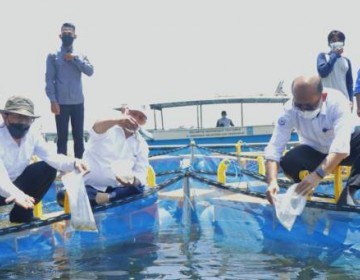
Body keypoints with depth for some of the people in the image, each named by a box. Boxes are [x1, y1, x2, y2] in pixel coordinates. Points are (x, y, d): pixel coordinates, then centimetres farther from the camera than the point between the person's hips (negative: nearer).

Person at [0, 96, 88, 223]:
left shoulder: (32, 134, -10)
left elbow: (51, 156, -14)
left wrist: (73, 163, -36)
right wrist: (15, 194, -61)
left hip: (17, 180, 7)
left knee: (48, 168, -10)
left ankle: (21, 213, 1)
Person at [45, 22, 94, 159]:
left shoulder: (80, 55, 12)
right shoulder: (53, 56, 3)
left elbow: (90, 71, -3)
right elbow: (49, 79, -3)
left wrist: (75, 59, -10)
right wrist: (53, 101, -11)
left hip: (78, 102, 3)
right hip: (61, 103, -2)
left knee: (79, 136, 7)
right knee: (62, 137, 2)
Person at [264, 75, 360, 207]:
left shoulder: (337, 102, -32)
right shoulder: (289, 110, -27)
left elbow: (341, 146, -42)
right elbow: (274, 148, -29)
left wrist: (318, 174, -54)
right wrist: (272, 181, -45)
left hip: (346, 146, -1)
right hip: (314, 151, 1)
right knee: (288, 162, -29)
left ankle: (348, 192, -26)